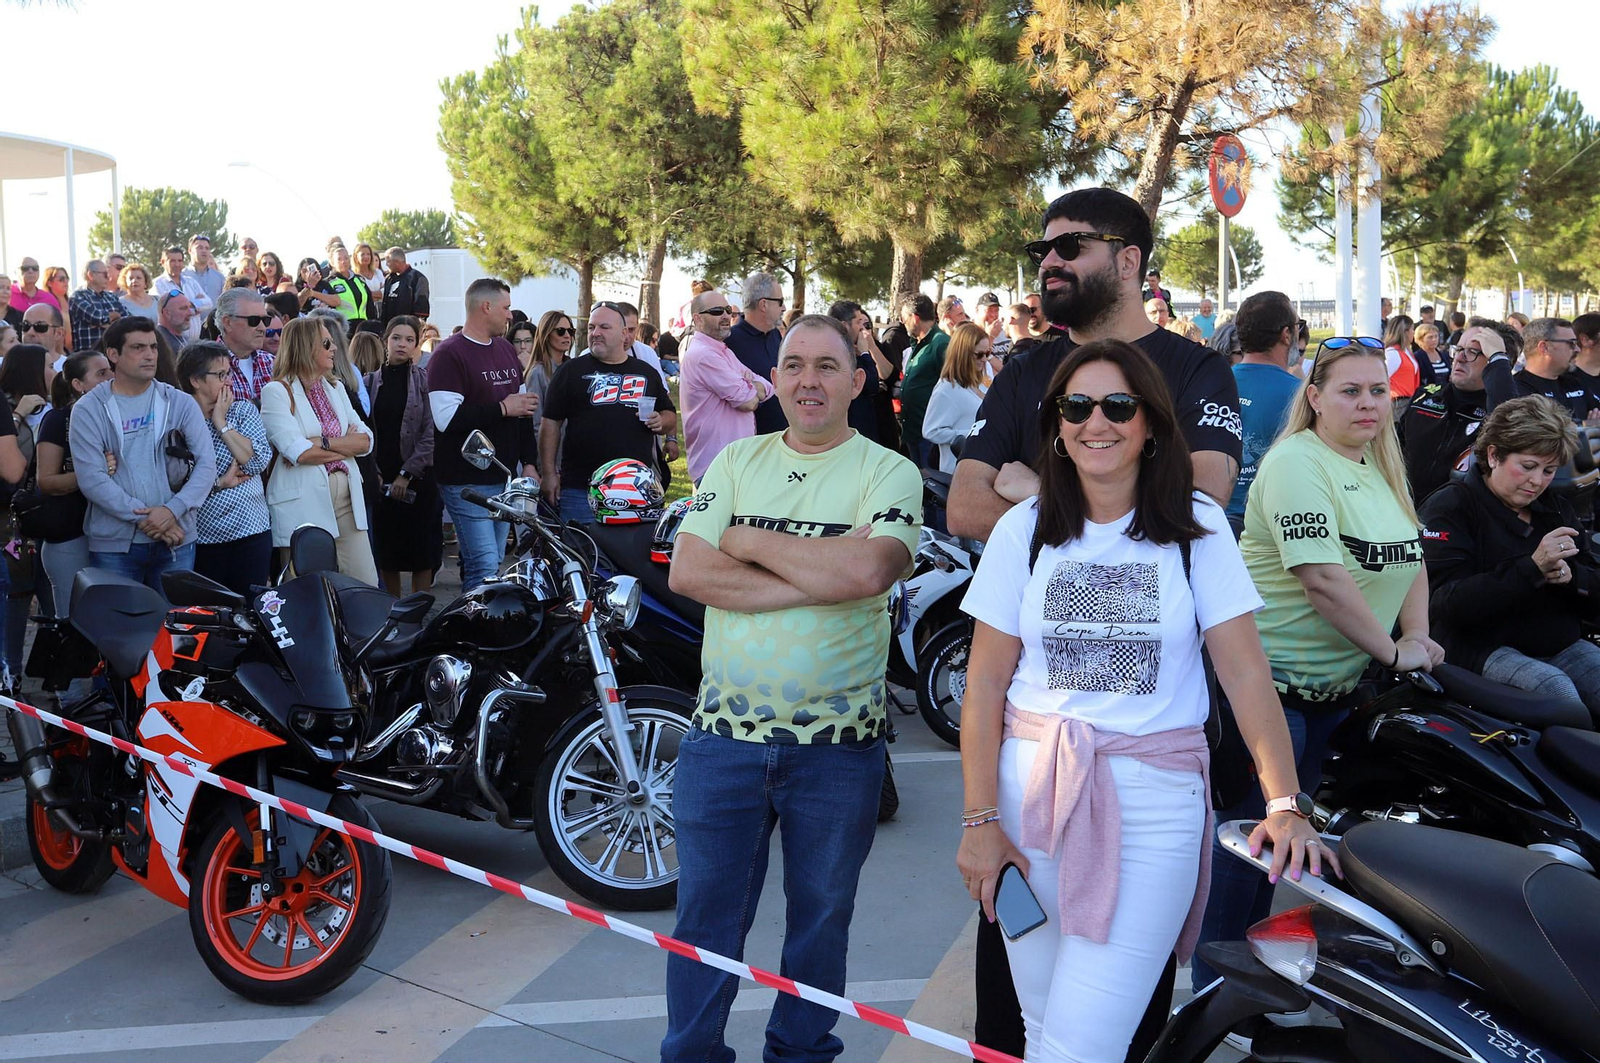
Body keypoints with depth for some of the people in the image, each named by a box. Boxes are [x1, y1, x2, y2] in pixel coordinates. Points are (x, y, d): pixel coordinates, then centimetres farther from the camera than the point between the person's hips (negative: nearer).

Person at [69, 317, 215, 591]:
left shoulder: (181, 403, 6)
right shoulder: (90, 410, 1)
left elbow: (206, 464, 0)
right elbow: (91, 478, -8)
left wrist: (172, 510, -15)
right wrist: (144, 518, -15)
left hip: (176, 540, 2)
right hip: (113, 543, -1)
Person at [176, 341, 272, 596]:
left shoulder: (244, 410, 5)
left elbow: (259, 462, -9)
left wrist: (222, 423, -7)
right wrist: (221, 483, -11)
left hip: (250, 529, 2)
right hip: (202, 535, -2)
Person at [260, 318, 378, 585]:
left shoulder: (335, 388, 16)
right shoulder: (277, 391, -3)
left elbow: (366, 440, 4)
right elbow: (298, 452, -16)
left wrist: (323, 442, -11)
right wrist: (347, 445, -3)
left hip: (346, 496, 6)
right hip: (302, 502, -6)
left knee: (367, 586, 2)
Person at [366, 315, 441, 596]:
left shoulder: (425, 379, 0)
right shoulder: (370, 381, 9)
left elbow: (431, 433, -7)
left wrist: (407, 474, -11)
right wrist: (372, 470, -5)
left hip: (418, 477, -3)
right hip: (381, 479, 3)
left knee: (422, 552, -1)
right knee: (386, 552, 6)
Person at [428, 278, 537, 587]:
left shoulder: (506, 350, 17)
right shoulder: (449, 354, -10)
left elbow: (521, 409, 22)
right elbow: (446, 418, -23)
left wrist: (529, 463, 12)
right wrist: (503, 408, -15)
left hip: (506, 479, 8)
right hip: (467, 482, -8)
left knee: (492, 563, 12)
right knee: (484, 569, -12)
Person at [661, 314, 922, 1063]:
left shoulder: (888, 473, -3)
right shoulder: (737, 461, 6)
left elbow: (866, 571, -22)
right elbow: (686, 571, -7)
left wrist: (750, 540, -11)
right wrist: (818, 575, -15)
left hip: (838, 742, -2)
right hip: (724, 731, 2)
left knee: (821, 916, 15)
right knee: (705, 913, 10)